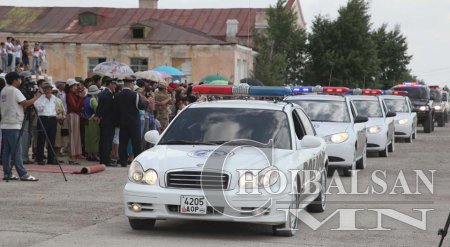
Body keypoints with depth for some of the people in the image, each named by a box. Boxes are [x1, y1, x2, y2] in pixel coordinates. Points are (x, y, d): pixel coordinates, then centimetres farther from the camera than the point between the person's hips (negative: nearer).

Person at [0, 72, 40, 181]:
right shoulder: (15, 91, -11)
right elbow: (25, 103, -19)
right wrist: (36, 97, -6)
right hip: (13, 125, -9)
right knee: (17, 151, -9)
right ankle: (23, 175, -10)